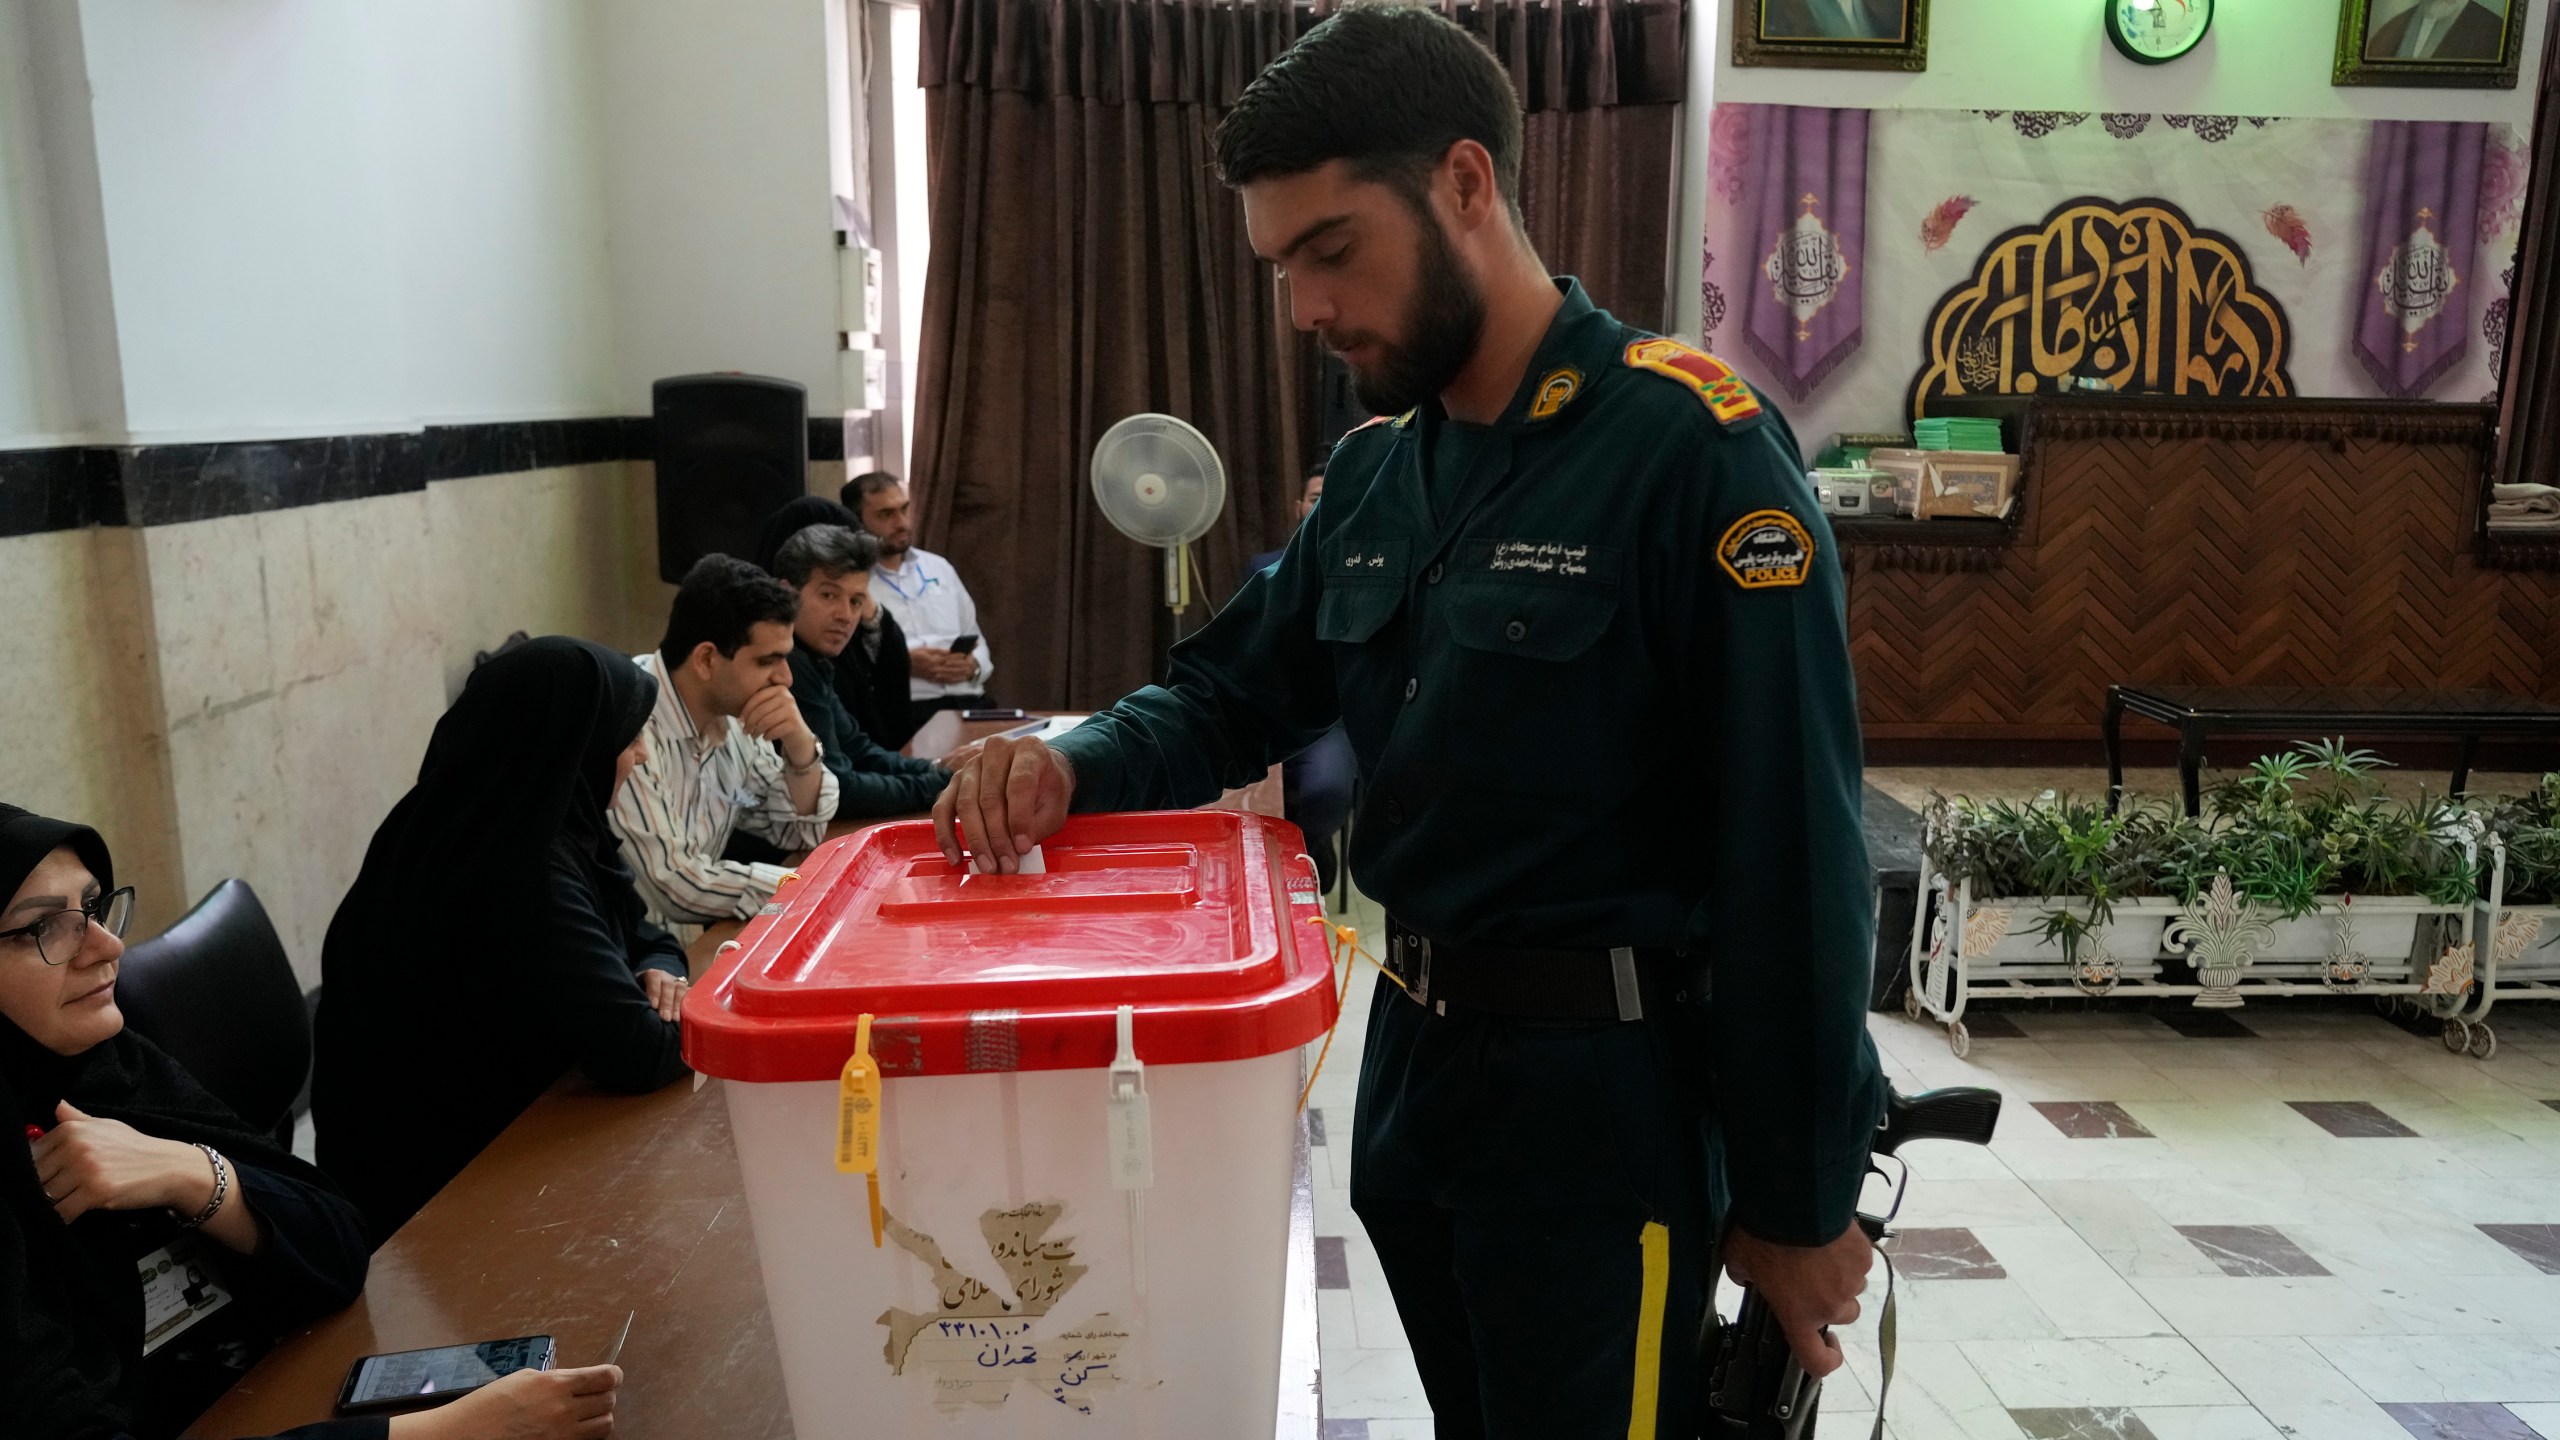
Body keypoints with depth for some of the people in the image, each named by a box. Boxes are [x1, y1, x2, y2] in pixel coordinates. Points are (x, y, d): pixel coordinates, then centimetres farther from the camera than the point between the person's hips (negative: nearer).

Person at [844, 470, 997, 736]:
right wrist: (903, 664, -14)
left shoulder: (939, 567, 23)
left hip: (969, 701, 6)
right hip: (902, 709, -6)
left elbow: (976, 640, 26)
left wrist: (973, 664, 4)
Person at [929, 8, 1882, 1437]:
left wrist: (1800, 1197, -13)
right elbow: (1235, 690, 12)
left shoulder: (1690, 443, -18)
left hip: (1602, 1091, -7)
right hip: (1410, 1055, 7)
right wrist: (1075, 761, -9)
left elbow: (1796, 854, -19)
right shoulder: (1373, 469, 6)